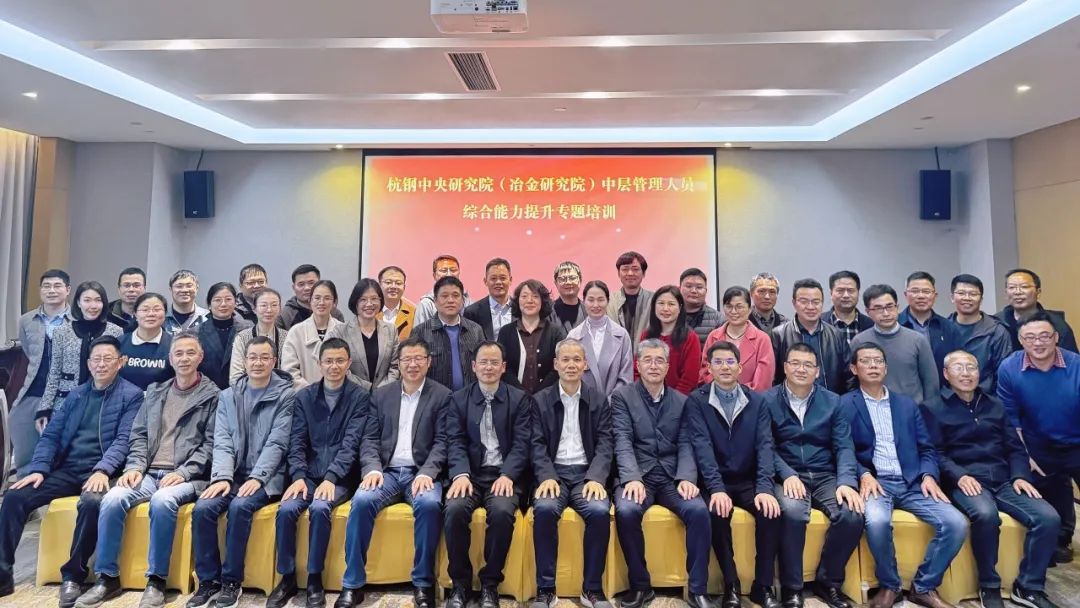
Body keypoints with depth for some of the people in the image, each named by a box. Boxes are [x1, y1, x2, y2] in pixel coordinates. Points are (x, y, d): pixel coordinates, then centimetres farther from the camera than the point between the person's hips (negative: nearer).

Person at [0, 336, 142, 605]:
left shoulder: (131, 395, 0)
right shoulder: (75, 394, 17)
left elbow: (123, 439, -9)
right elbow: (51, 435, 12)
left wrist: (102, 470, -24)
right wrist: (38, 468, -5)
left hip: (99, 472, -5)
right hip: (66, 469, 6)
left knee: (91, 502, -35)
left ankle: (73, 576, -16)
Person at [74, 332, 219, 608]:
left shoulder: (212, 395, 2)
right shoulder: (155, 391, 19)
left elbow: (211, 444, -4)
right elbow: (139, 434, 15)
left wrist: (183, 473, -15)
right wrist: (135, 466, -2)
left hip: (188, 476, -5)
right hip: (150, 472, 5)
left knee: (162, 501, -34)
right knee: (112, 499, -22)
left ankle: (156, 581, -20)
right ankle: (107, 578, -7)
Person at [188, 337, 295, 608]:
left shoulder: (286, 396, -1)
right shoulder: (228, 396, 12)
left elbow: (276, 443, -9)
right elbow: (222, 442, 2)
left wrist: (256, 477, -20)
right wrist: (223, 476, -13)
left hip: (266, 476, -4)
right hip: (234, 473, 4)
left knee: (239, 507, -29)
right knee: (202, 508, -21)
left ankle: (232, 580, -11)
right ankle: (208, 579, -5)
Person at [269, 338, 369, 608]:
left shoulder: (360, 396, -2)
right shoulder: (304, 396, 8)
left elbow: (351, 442, -10)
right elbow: (297, 442, 2)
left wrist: (330, 478, -22)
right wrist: (298, 477, -13)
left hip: (339, 477, -3)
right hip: (308, 474, 3)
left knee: (319, 508, -30)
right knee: (286, 509, -23)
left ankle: (315, 580, -12)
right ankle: (287, 578, -3)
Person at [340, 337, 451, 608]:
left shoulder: (442, 395, 4)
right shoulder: (381, 394, 13)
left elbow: (442, 442, -2)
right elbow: (370, 439, 8)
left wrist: (426, 473, -18)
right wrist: (372, 468, -11)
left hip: (421, 472, -2)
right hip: (387, 471, 3)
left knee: (429, 504, -33)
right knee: (362, 500, -27)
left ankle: (423, 583, -15)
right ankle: (353, 584, -13)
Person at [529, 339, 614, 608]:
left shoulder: (599, 401, 10)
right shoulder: (540, 400, 8)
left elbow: (605, 444, 1)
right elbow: (537, 445, 1)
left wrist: (596, 478, -16)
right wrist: (547, 477, -17)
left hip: (587, 473, 1)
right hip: (553, 473, 0)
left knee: (600, 511, -29)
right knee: (544, 508, -31)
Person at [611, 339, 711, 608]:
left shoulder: (682, 401, 13)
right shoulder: (622, 396, 4)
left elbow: (685, 445, 5)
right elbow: (623, 442, -7)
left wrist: (686, 478, -14)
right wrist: (632, 478, -24)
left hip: (671, 477, 2)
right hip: (637, 475, -2)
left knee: (698, 510, -26)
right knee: (626, 511, -31)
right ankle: (640, 585, -8)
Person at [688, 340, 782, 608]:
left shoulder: (757, 401, 6)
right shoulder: (696, 400, -2)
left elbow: (765, 445, -5)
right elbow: (702, 446, -14)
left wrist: (765, 488, -20)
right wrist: (716, 489, -27)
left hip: (748, 480, 2)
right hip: (716, 481, -2)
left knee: (771, 510, -25)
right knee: (717, 511, -31)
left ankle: (763, 586, -7)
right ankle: (731, 585, -12)